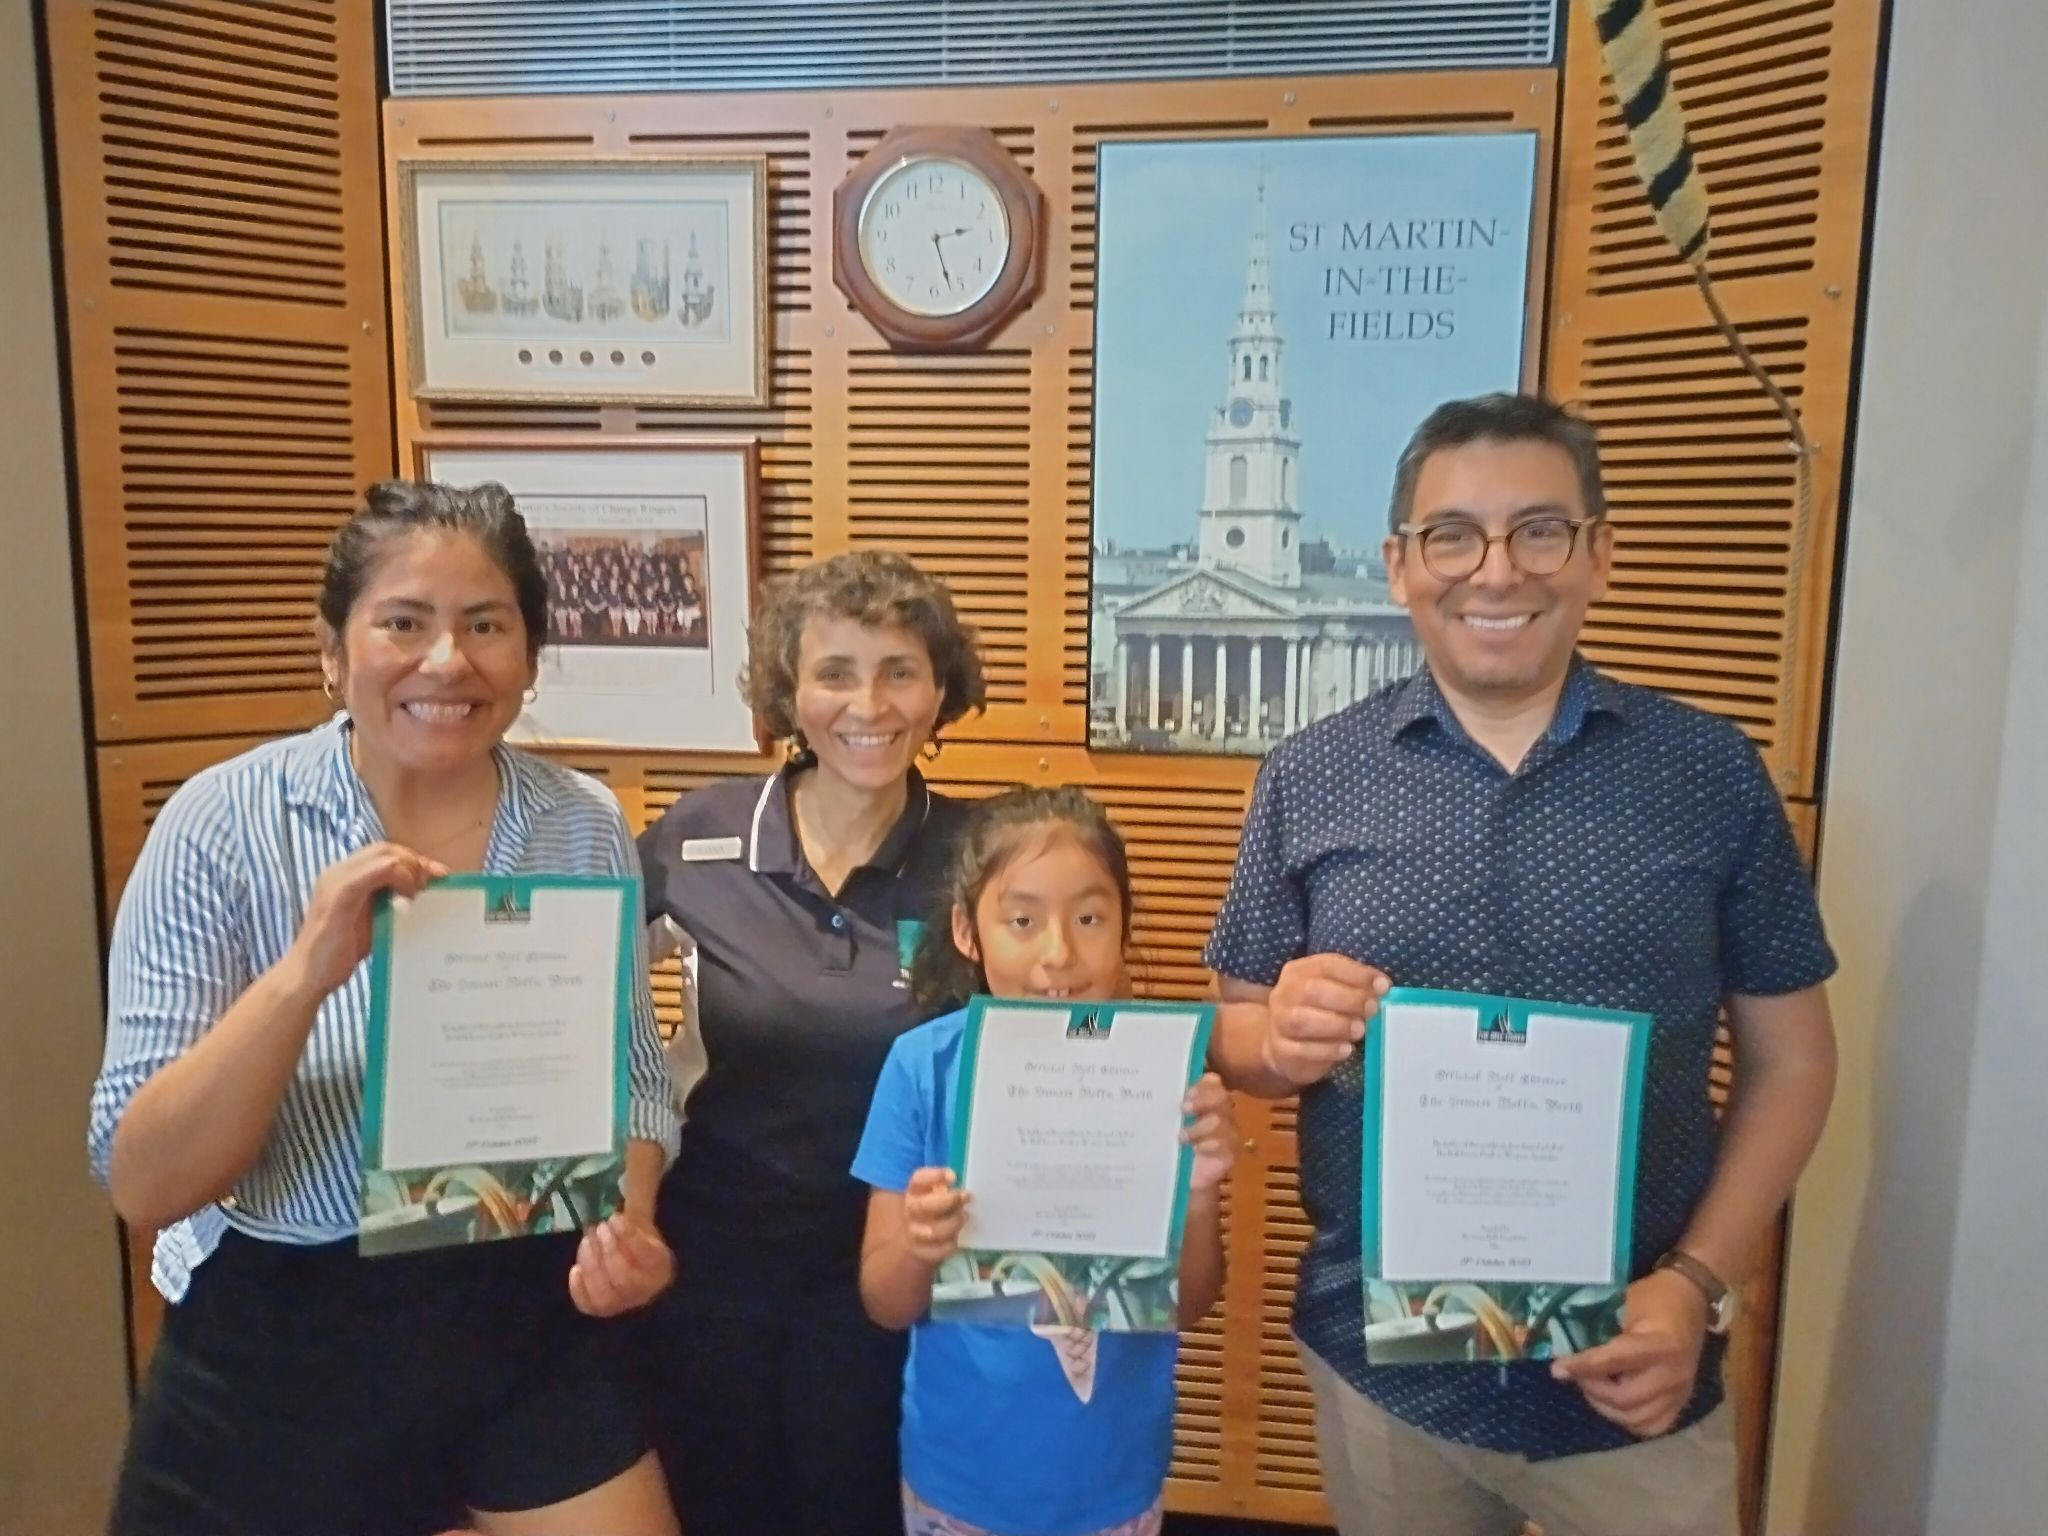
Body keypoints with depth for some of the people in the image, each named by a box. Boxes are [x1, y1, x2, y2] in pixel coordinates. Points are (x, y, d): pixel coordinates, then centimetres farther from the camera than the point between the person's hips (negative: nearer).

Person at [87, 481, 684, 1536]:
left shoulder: (583, 824, -6)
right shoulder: (222, 822, -13)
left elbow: (630, 1078, 4)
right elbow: (144, 1185, -15)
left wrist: (625, 1227, -15)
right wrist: (307, 971, -30)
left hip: (526, 1325, 2)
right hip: (277, 1349, -1)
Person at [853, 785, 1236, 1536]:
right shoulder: (925, 1065, -16)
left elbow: (1189, 1306, -8)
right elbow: (886, 1304, -9)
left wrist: (1200, 1193, -26)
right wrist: (918, 1246, -30)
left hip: (1113, 1474, 1)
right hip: (961, 1471, 0)